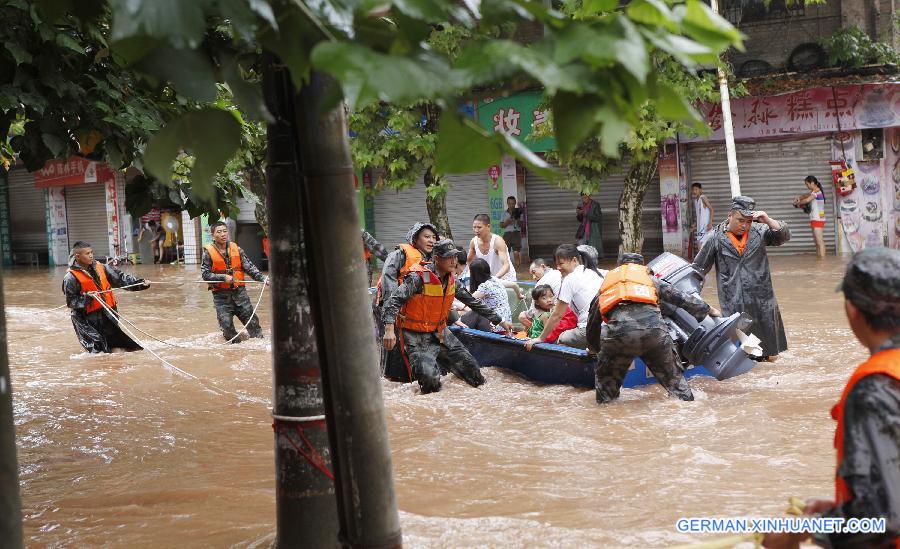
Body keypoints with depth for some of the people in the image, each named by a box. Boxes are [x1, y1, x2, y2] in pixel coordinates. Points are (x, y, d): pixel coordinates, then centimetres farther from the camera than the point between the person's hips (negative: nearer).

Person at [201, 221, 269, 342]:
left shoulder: (236, 249, 5)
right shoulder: (208, 252, -4)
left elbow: (249, 267, 4)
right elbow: (205, 274, -7)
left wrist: (262, 278, -10)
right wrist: (223, 277, -18)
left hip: (239, 291, 2)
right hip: (221, 295, -2)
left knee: (251, 318, 1)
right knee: (226, 323, -3)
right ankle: (234, 342, 16)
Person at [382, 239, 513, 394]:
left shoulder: (451, 280, 3)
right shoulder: (419, 277, -19)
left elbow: (473, 302, 14)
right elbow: (393, 301, -24)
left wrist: (500, 321, 17)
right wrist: (389, 329, -38)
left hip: (440, 333, 7)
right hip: (416, 336, -7)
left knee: (470, 366, 5)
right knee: (430, 380, -25)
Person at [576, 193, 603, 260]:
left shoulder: (595, 205, -5)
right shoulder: (581, 206, 13)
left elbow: (597, 218, -13)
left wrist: (586, 214, -20)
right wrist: (578, 214, -3)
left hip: (593, 232, -6)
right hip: (584, 232, 6)